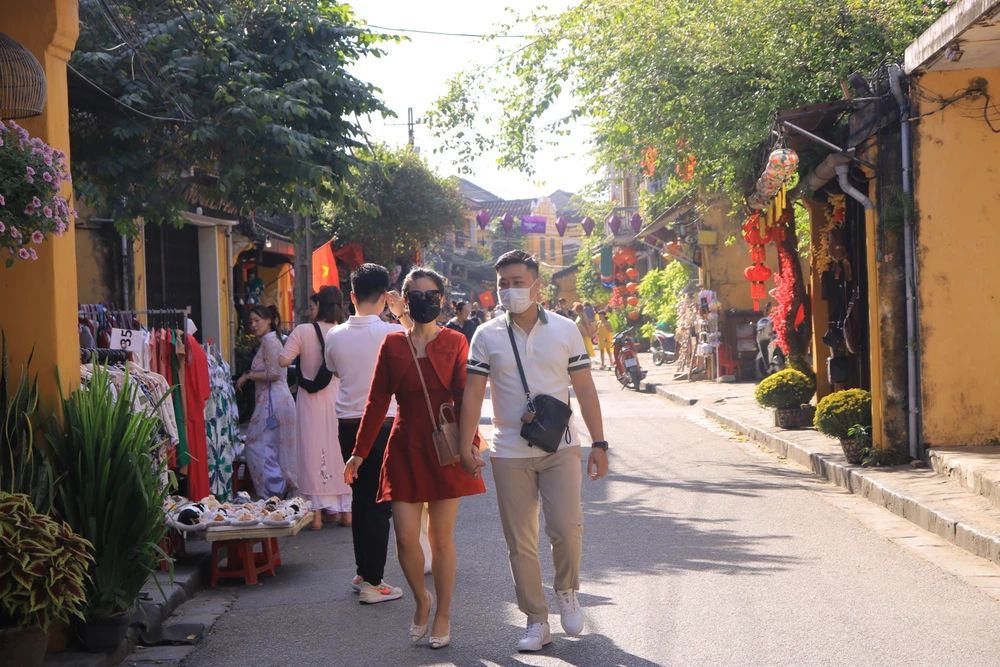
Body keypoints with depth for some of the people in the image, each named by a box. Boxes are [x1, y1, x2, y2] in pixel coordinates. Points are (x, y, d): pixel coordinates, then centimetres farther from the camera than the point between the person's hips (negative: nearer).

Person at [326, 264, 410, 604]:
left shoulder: (335, 335, 1)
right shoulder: (393, 332, -13)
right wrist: (403, 314, 11)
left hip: (348, 424, 5)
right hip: (384, 424, -5)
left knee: (360, 497, 16)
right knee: (379, 503, 0)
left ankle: (362, 573, 24)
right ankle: (372, 582, 1)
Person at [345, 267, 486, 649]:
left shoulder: (454, 343, 3)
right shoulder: (393, 345, 8)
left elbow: (465, 397, -3)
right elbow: (377, 400, 8)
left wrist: (469, 443, -16)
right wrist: (360, 451, 5)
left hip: (444, 447, -2)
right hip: (405, 448, 2)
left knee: (441, 538, 2)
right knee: (405, 537, -3)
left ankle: (443, 617, 15)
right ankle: (421, 599, 23)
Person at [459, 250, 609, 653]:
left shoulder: (565, 331, 3)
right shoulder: (487, 336, 2)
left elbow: (585, 389, 5)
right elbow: (473, 395, 2)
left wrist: (598, 444, 2)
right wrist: (465, 447, -5)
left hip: (561, 448, -1)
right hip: (509, 453, 1)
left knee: (566, 526, -13)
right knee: (520, 542, 2)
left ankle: (566, 591, 16)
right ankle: (536, 622, 14)